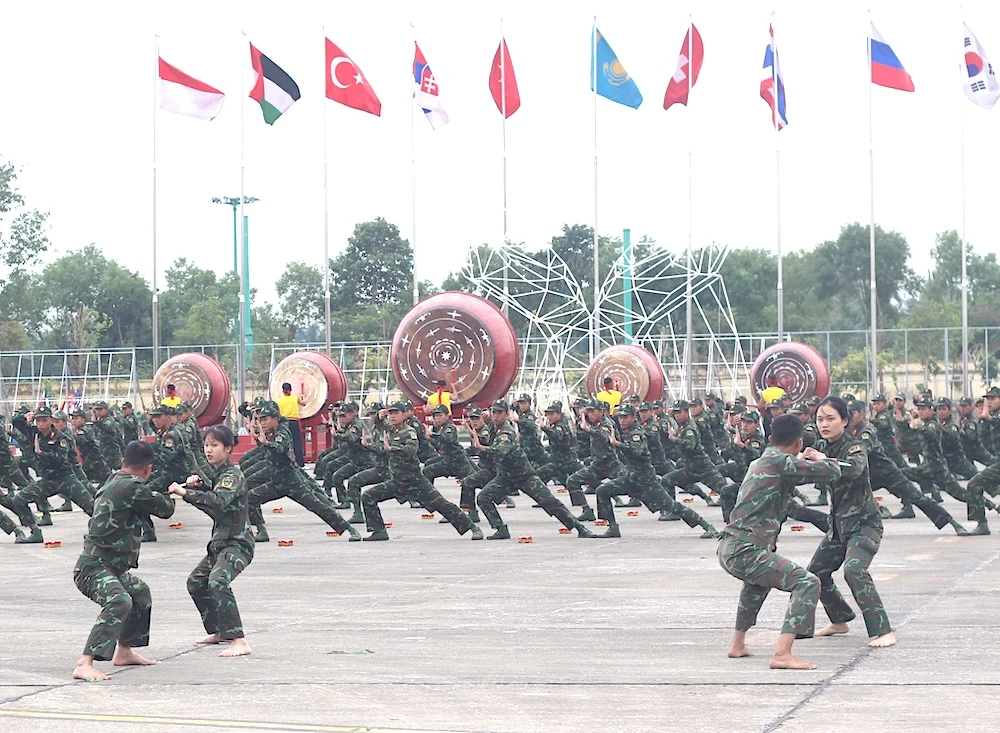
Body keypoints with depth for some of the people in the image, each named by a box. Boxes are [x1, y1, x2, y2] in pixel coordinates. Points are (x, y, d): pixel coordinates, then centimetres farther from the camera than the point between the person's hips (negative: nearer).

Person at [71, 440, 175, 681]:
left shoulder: (112, 483, 11)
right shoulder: (132, 488, -18)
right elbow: (165, 508, -9)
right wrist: (168, 494, 15)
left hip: (111, 567, 10)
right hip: (94, 568, -10)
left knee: (140, 593, 29)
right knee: (119, 602, -32)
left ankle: (124, 652, 42)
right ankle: (84, 665, -41)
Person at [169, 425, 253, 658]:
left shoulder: (232, 475, -17)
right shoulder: (212, 472, 13)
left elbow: (218, 501, -34)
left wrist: (186, 492, -41)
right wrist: (194, 485, -2)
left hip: (237, 542, -10)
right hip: (220, 541, 10)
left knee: (218, 582, -31)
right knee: (195, 582, 22)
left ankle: (238, 641, -36)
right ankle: (219, 631, 37)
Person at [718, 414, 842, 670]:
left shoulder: (759, 463, 19)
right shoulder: (781, 463, -9)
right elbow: (832, 472, -11)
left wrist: (802, 461, 45)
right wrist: (820, 458, 9)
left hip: (728, 549, 10)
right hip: (744, 552, -10)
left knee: (759, 579, 40)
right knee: (807, 583, -13)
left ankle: (738, 644, 43)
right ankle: (782, 654, -26)